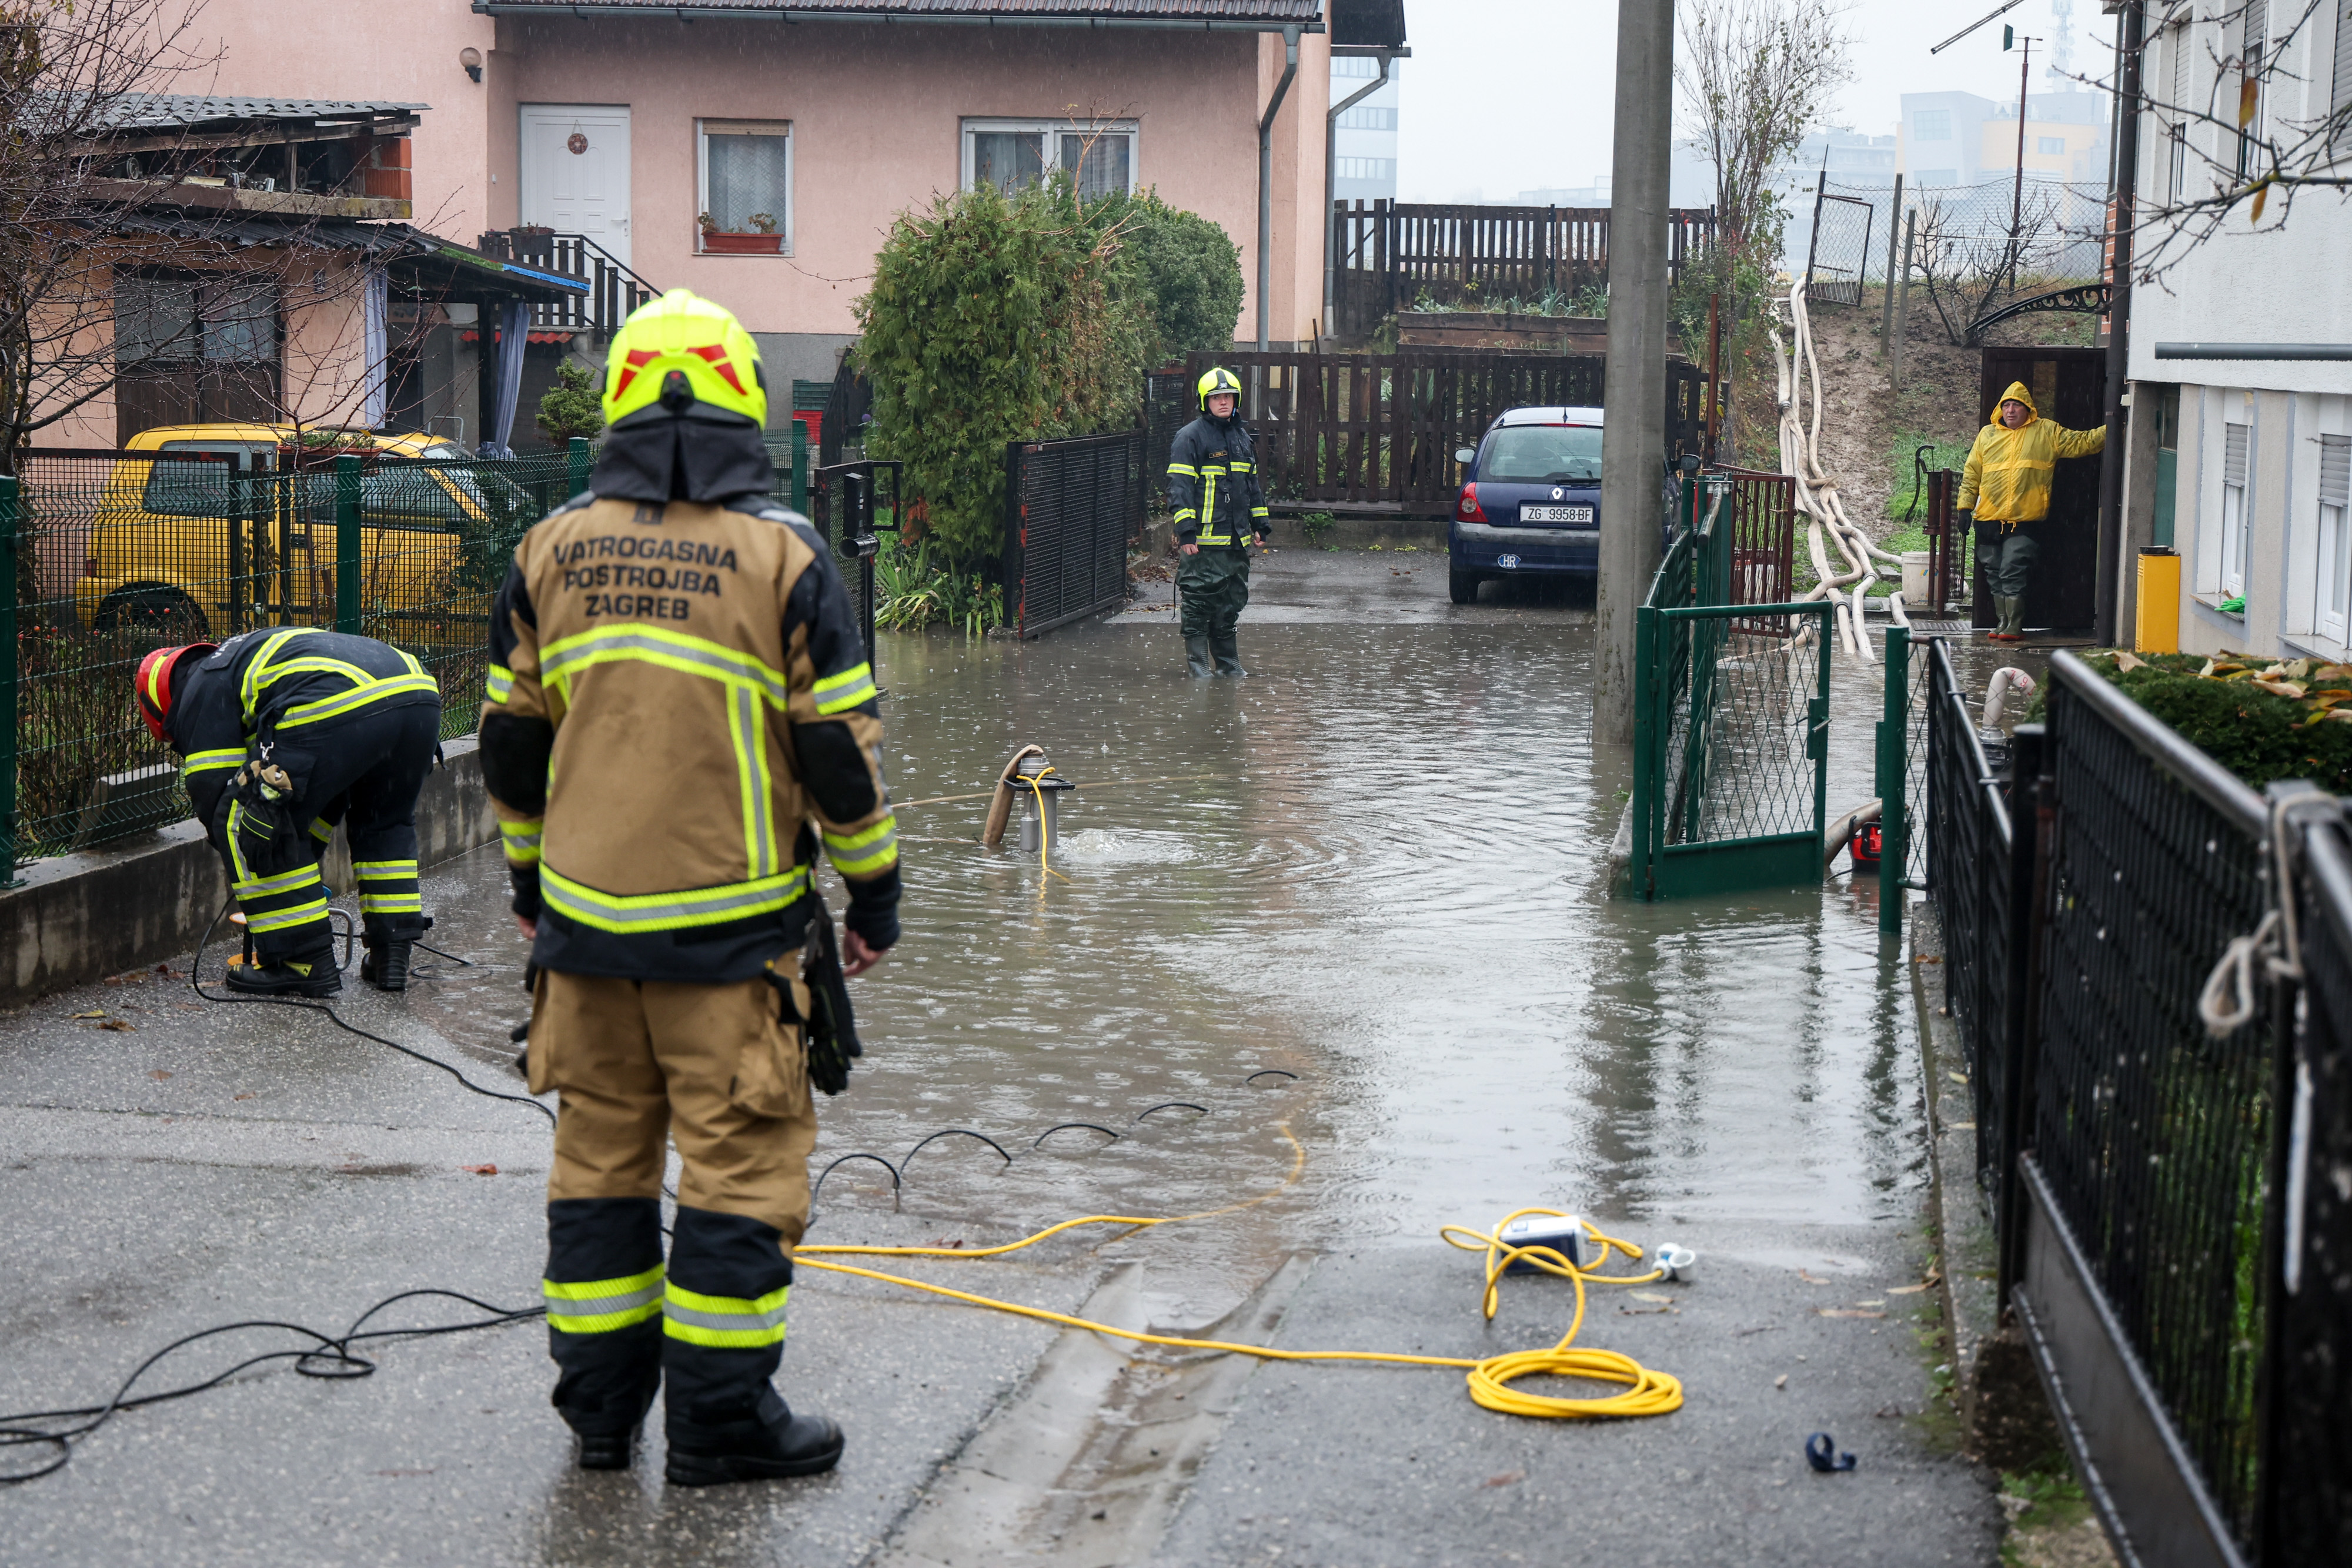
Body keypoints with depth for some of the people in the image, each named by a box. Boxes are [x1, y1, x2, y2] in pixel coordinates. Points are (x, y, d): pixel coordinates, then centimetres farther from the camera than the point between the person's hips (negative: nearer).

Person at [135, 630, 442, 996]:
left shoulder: (202, 689, 19)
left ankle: (304, 961, 9)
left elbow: (214, 790, 15)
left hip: (335, 708, -8)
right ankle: (392, 955, 29)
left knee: (240, 825, 8)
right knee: (386, 822, 33)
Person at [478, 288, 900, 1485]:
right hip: (729, 928, -4)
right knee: (739, 1163, 3)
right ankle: (720, 1418, 6)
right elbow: (840, 750, -7)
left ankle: (598, 1406, 21)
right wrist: (874, 894, 4)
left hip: (583, 921, 4)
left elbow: (510, 743, 11)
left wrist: (530, 882, 24)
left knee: (600, 1154, 13)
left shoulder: (550, 551, 4)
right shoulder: (781, 554, -8)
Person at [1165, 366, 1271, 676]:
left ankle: (1228, 662, 18)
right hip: (1204, 540, -7)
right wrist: (1186, 531, -17)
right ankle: (1197, 662, 1)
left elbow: (1252, 484, 27)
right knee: (1199, 601, -6)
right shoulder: (1191, 437, -5)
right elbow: (1179, 486, -10)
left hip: (1237, 539, 7)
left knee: (1232, 603, 10)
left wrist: (1260, 525, 24)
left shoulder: (1242, 436, 18)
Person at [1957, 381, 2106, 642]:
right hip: (1989, 520, 4)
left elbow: (2081, 443, 6)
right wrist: (1965, 507, 9)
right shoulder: (1987, 435, 12)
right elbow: (1972, 475, 14)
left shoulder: (2046, 432, 6)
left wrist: (2110, 432, -5)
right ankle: (2002, 622, 18)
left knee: (2013, 573, -12)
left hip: (2024, 522, -4)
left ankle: (2014, 627, -7)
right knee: (1995, 575, 8)